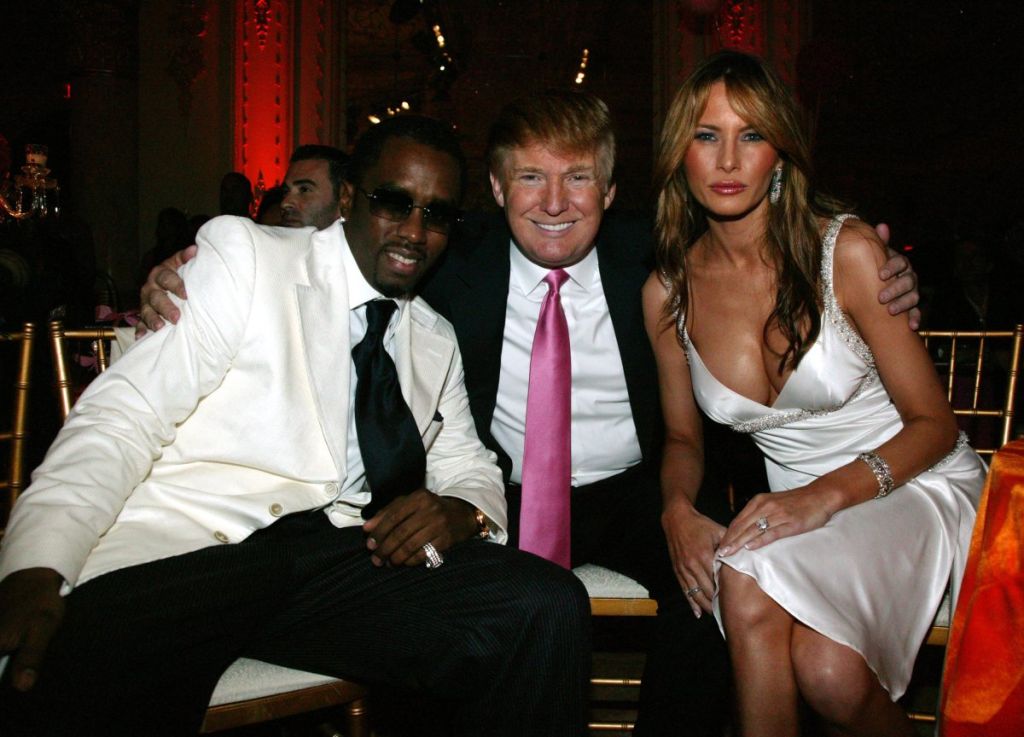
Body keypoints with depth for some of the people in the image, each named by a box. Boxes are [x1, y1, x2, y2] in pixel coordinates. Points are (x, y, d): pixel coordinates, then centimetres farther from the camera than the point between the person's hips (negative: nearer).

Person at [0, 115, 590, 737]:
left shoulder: (437, 342, 22)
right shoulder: (242, 253, 4)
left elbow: (471, 468, 25)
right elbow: (128, 413, -5)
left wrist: (460, 512, -3)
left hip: (343, 557, 6)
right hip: (176, 550, -5)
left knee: (548, 607, -21)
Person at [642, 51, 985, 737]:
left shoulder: (847, 251, -12)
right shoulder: (667, 293, -2)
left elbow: (933, 422, -7)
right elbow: (683, 436, 11)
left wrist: (828, 493, -24)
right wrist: (679, 508, -12)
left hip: (914, 483, -1)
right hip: (798, 507, 2)